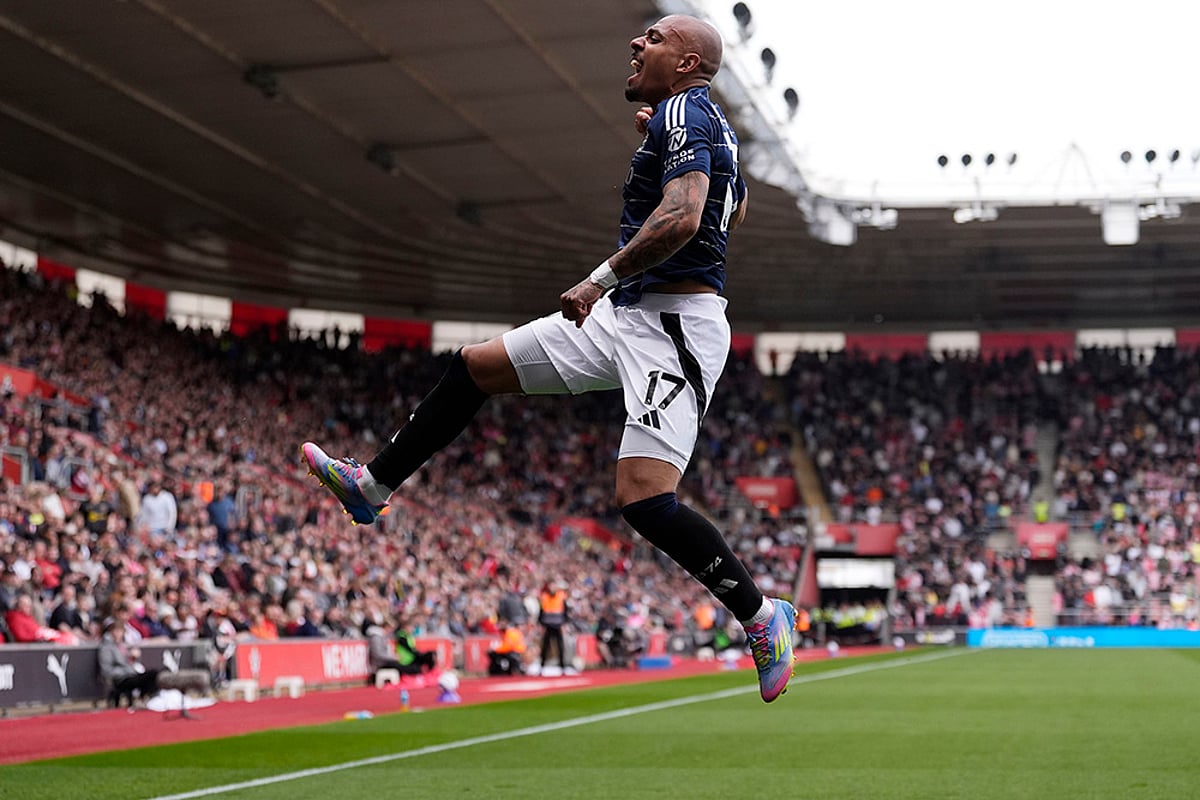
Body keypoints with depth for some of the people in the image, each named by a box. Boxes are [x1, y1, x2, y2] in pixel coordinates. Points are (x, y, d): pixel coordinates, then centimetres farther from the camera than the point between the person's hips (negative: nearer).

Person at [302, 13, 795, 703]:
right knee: (475, 365, 14)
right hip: (627, 315, 11)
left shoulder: (681, 111, -11)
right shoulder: (711, 122, 18)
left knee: (645, 501, -22)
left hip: (675, 323, -11)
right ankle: (372, 487, 28)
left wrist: (602, 279, -23)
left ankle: (761, 615, -4)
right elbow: (735, 210, 37)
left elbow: (682, 217, -28)